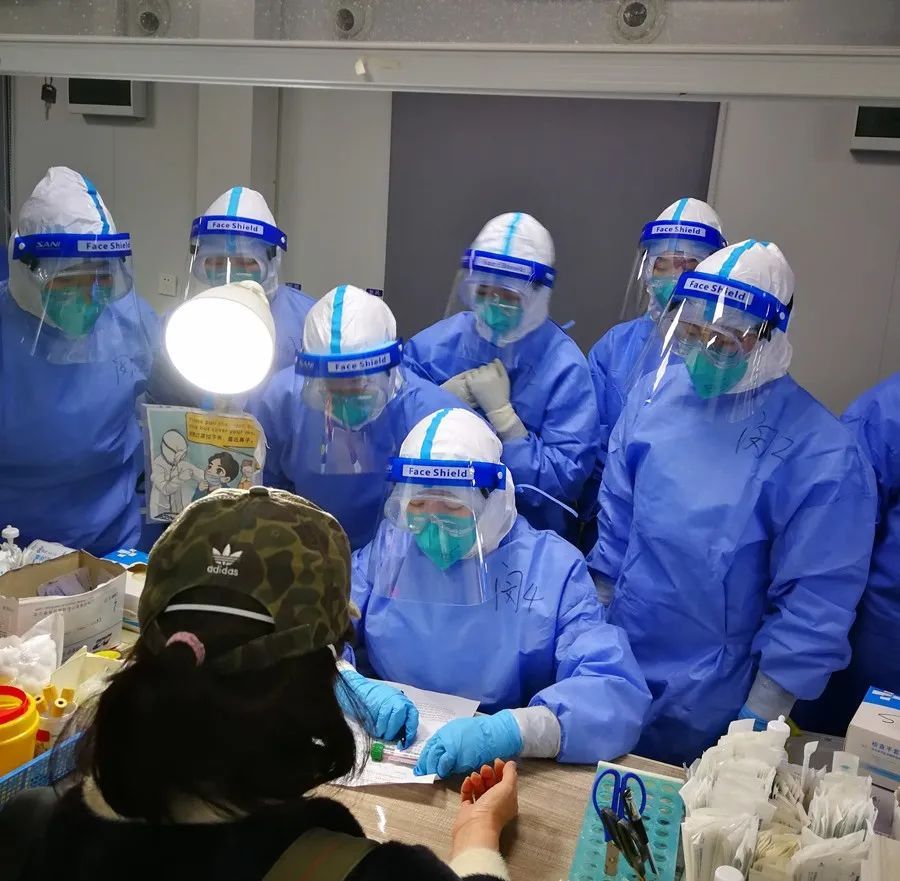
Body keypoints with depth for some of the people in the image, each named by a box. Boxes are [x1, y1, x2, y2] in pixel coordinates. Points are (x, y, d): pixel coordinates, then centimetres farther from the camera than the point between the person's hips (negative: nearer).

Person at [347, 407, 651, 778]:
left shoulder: (552, 566, -9)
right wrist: (352, 687, -21)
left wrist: (505, 731, -36)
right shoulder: (387, 547, 1)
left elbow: (619, 693, -20)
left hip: (505, 773, 0)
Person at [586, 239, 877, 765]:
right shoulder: (655, 395, -6)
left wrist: (756, 727, -13)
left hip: (709, 708, -4)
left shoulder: (822, 455, -20)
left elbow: (813, 608, -16)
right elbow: (616, 525, 4)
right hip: (613, 669, 4)